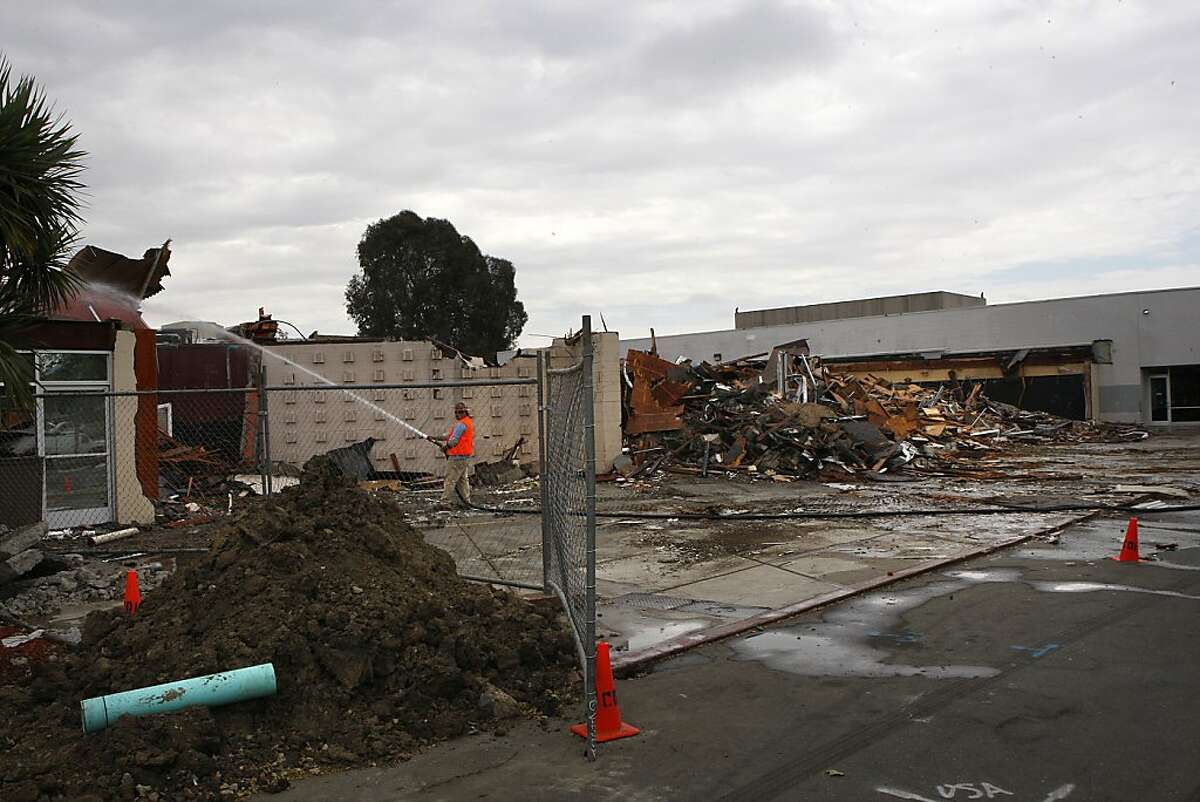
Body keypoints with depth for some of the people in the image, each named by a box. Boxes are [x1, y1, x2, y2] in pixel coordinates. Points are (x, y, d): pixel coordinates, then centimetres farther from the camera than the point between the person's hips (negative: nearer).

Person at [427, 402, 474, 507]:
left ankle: (446, 502, -7)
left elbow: (453, 441, -18)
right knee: (462, 479, 17)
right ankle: (465, 501, 20)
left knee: (450, 480, -7)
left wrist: (444, 447, 1)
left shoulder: (461, 424, -16)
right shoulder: (469, 422, 16)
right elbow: (450, 436, 18)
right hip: (466, 456, 10)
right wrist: (435, 438, 14)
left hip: (457, 457, -10)